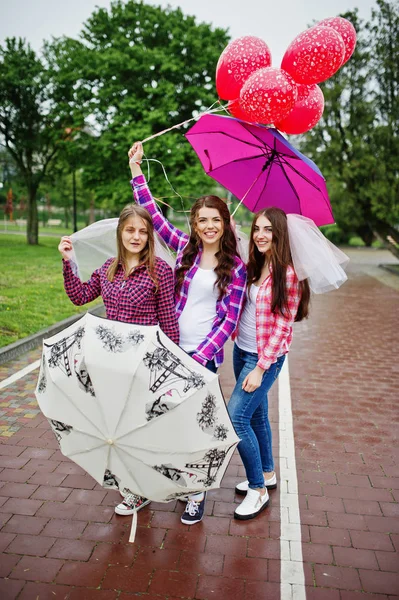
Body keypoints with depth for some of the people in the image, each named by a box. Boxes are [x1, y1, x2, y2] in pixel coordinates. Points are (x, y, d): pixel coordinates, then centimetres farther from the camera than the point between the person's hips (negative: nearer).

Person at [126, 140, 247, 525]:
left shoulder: (235, 267, -4)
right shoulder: (184, 247, 3)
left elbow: (229, 319, -6)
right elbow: (152, 215, 3)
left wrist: (201, 356, -13)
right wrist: (136, 171, -1)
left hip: (205, 353, -3)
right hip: (171, 346, 3)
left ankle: (196, 491, 23)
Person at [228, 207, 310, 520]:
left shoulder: (289, 274, -16)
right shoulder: (252, 267, 4)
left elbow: (282, 328, -16)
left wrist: (260, 368, -17)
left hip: (265, 358, -7)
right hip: (241, 350, 7)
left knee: (236, 418, -9)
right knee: (257, 414, 18)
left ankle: (258, 490, 9)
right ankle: (267, 473, 38)